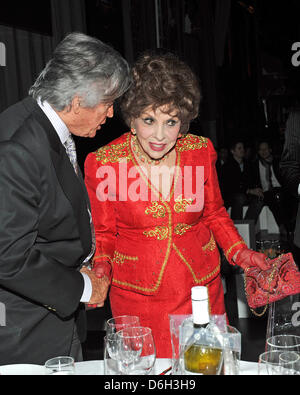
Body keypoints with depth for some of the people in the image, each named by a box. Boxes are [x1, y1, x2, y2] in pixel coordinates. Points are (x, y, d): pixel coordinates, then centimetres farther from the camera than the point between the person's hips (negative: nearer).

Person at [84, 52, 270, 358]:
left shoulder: (201, 151, -7)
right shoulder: (102, 164, -14)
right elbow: (104, 233, 0)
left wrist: (240, 253, -6)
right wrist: (101, 267, -18)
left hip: (202, 286, 2)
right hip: (137, 295, -2)